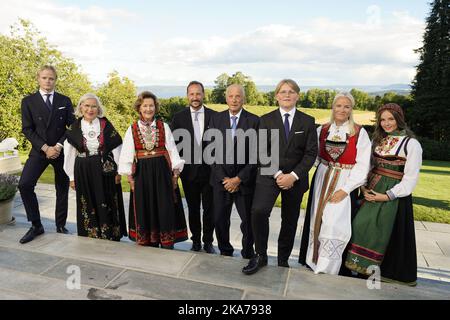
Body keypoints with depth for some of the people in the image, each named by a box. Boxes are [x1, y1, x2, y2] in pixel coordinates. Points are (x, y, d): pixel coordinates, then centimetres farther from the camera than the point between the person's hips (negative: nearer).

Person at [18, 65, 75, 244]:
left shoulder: (65, 101, 6)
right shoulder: (28, 101, 4)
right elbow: (27, 129, -2)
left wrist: (59, 145, -11)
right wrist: (45, 148, -13)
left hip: (62, 150, 1)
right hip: (39, 151, 0)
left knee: (62, 189, 6)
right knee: (24, 184, -14)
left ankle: (61, 225, 20)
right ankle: (36, 225, 1)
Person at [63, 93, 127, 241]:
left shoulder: (106, 125, -3)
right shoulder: (74, 128, 1)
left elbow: (116, 148, -2)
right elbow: (69, 154, 5)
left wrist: (118, 171, -5)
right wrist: (71, 177, 4)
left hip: (105, 170, -1)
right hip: (83, 172, 1)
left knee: (107, 205, 6)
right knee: (88, 206, 10)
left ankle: (110, 235, 20)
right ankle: (91, 235, 25)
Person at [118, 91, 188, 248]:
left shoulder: (164, 127, 3)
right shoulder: (132, 129, 3)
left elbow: (172, 150, 2)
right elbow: (127, 154, 4)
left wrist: (175, 173, -3)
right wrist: (130, 177, -1)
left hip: (162, 171, 0)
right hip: (141, 172, 1)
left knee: (165, 208, 1)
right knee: (144, 209, 7)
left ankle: (167, 245, 12)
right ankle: (148, 243, 21)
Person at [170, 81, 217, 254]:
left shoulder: (214, 116, -1)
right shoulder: (178, 117, 0)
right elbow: (173, 143, 2)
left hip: (209, 169, 0)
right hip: (189, 170, 1)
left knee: (209, 208, 9)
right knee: (193, 209, 13)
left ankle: (208, 241, 25)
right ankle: (196, 241, 28)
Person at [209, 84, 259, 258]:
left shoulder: (254, 121, -5)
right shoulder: (216, 119, 3)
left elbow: (256, 154, -7)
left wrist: (239, 178, -11)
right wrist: (223, 178, -8)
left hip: (245, 180, -2)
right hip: (221, 179, 2)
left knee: (248, 221, 9)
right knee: (220, 220, 10)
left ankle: (248, 254, 32)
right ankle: (225, 252, 33)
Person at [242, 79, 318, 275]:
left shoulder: (307, 121, 4)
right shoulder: (266, 120, 3)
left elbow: (311, 153, -2)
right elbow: (262, 151, -4)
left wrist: (293, 175, -15)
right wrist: (278, 174, -15)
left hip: (296, 178, 2)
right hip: (268, 175, -1)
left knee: (290, 220, 11)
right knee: (258, 211, -23)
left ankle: (283, 260, 30)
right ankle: (260, 256, -3)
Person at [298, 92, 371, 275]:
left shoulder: (360, 133, -5)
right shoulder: (322, 130, 5)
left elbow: (363, 165, -10)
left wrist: (345, 189, -15)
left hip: (345, 185, -3)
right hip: (321, 183, 4)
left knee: (335, 225, -7)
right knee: (318, 222, 9)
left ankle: (327, 270, 9)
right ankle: (314, 262, 25)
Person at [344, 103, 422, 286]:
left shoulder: (411, 144, -8)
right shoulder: (377, 140, 11)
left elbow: (411, 178, -11)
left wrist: (387, 196, -15)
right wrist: (364, 187, -3)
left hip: (394, 195, -5)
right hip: (372, 192, 5)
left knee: (386, 233, 1)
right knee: (362, 227, 2)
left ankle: (390, 273, 20)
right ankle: (363, 265, 18)